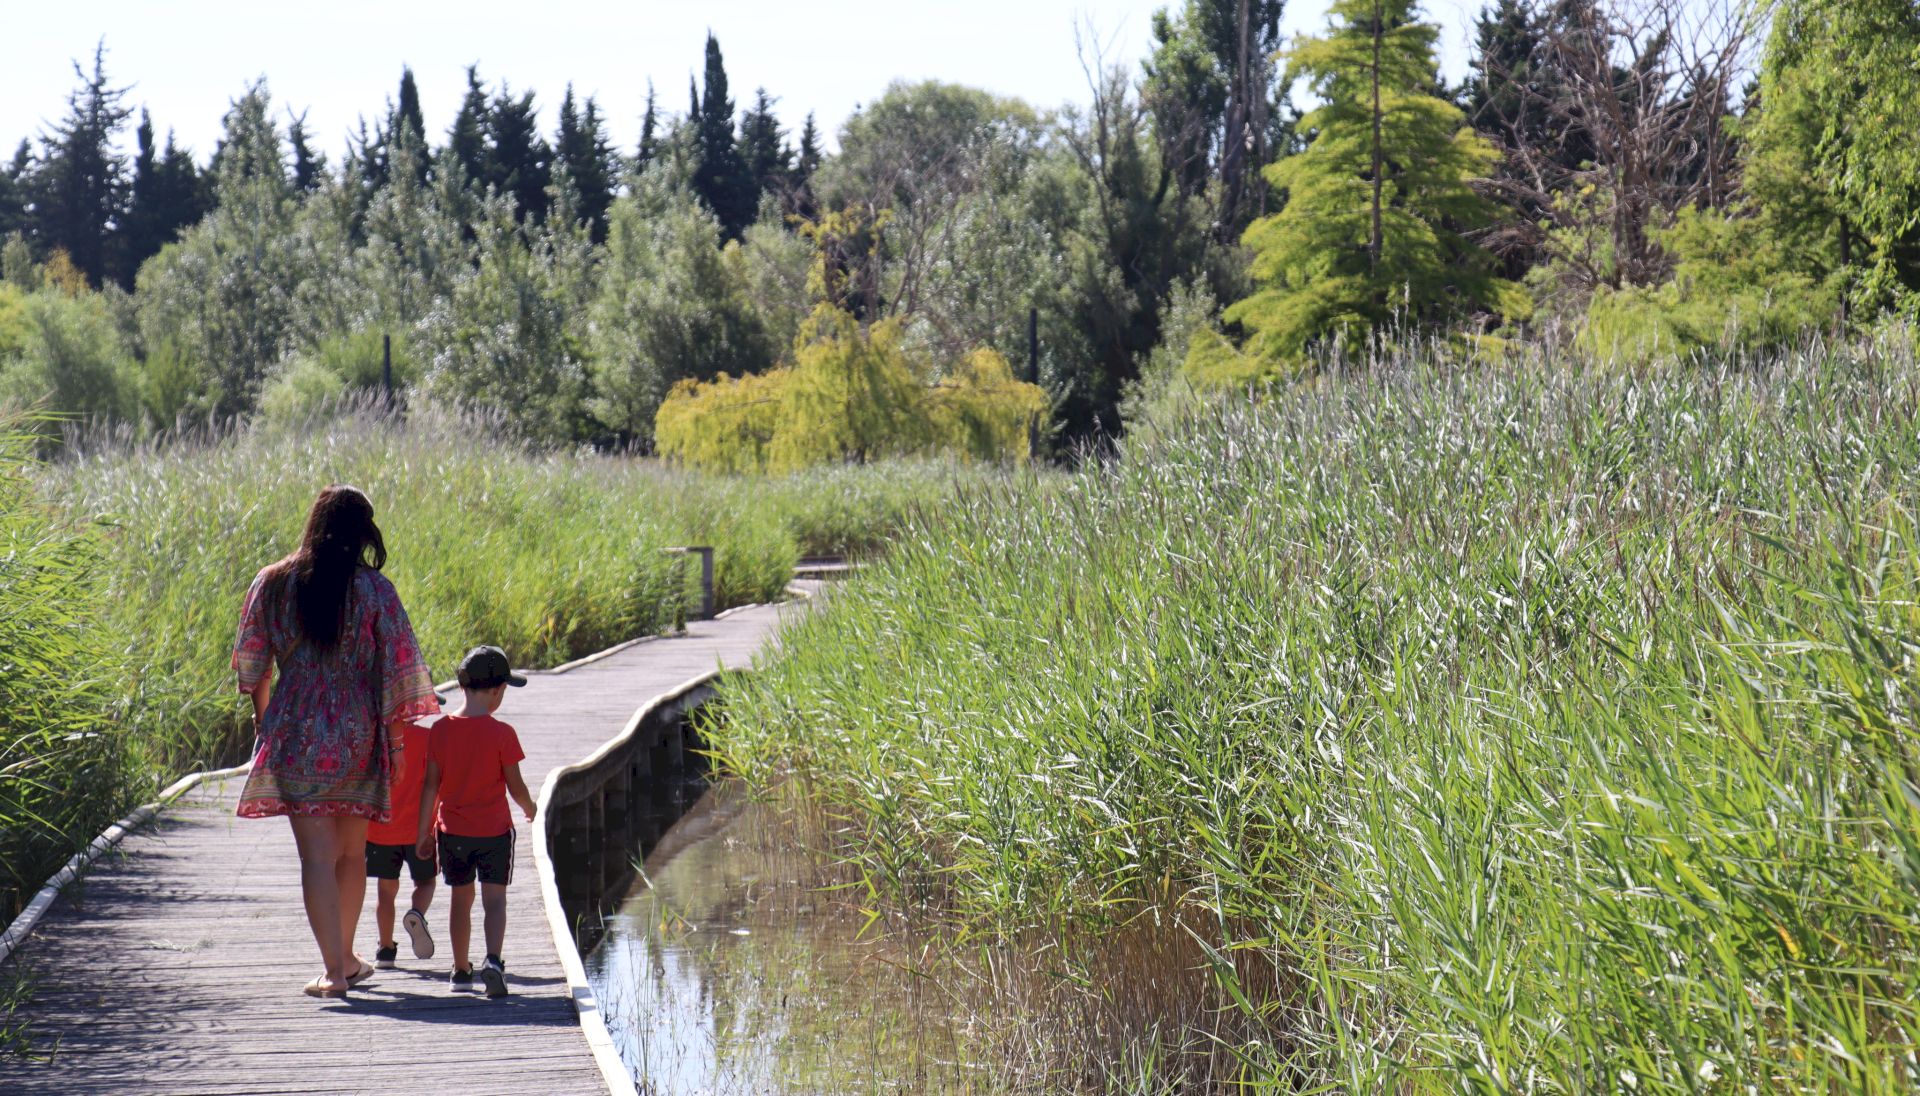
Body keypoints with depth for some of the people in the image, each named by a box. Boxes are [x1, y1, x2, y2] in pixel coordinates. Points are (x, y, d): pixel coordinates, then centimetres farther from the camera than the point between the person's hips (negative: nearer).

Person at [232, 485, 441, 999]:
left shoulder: (272, 583, 1)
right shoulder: (374, 589, -4)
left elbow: (252, 667, 6)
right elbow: (395, 670, -4)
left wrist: (262, 725, 19)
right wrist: (392, 739, 5)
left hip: (295, 733, 0)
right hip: (358, 735, 0)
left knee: (317, 856, -1)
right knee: (353, 852, 17)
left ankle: (333, 969, -8)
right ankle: (346, 958, 28)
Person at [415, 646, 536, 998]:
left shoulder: (441, 728, -4)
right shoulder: (502, 734, -12)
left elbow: (431, 785, -1)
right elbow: (515, 786, -6)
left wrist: (424, 832, 7)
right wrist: (529, 809, 15)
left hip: (452, 830, 3)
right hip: (494, 830, -3)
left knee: (460, 897, 15)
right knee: (494, 899, -1)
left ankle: (461, 970, 22)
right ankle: (493, 960, -22)